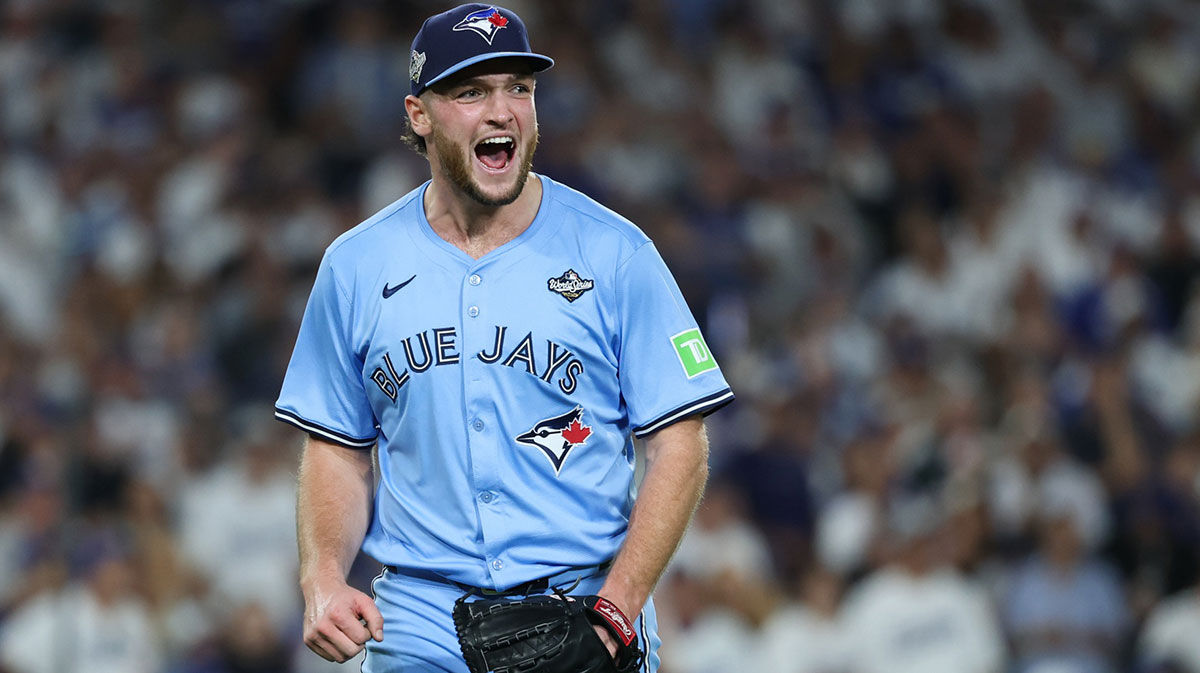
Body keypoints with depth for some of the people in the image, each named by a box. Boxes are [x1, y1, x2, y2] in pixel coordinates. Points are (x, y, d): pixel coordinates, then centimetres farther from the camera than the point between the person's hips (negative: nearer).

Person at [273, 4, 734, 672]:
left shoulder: (616, 254, -1)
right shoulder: (357, 266, 6)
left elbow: (679, 443, -3)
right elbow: (337, 450, 11)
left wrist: (622, 600, -15)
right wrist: (323, 580, -7)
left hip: (583, 616, -1)